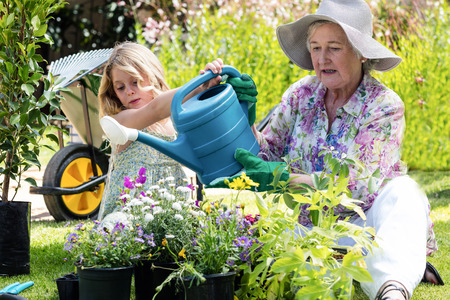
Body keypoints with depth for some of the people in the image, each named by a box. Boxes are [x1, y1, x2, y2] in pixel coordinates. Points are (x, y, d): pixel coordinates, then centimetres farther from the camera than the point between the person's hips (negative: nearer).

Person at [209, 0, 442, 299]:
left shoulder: (385, 105, -10)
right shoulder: (302, 93, 3)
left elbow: (358, 186, -21)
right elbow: (265, 153, 4)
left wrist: (279, 179, -29)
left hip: (366, 221, -3)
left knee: (402, 190, -31)